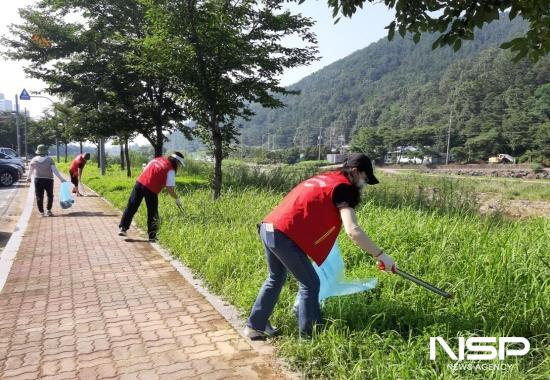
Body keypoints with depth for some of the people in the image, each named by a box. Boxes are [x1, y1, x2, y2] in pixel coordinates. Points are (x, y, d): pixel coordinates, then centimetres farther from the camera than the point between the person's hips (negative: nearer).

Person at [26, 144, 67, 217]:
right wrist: (61, 178, -8)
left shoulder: (34, 160, 0)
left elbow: (30, 170, 10)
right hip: (48, 180, -2)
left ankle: (41, 212, 7)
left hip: (38, 180, 2)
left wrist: (28, 178, 27)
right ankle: (48, 210, 6)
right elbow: (54, 170, -12)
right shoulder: (49, 159, -8)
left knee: (39, 197, 6)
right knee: (50, 196, 12)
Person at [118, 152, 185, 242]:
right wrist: (177, 199, 7)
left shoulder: (157, 159, 16)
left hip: (140, 183, 5)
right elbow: (170, 189, -7)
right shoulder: (170, 170, -4)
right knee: (153, 213, 8)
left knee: (131, 207, 14)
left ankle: (123, 228, 17)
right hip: (151, 189, -5)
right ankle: (152, 236, 11)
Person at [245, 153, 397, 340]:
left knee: (276, 278, 25)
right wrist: (380, 255, -12)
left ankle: (254, 326, 35)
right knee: (310, 283, 6)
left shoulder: (324, 178, 19)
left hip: (268, 228, 9)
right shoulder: (343, 187, -6)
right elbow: (353, 231, -18)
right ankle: (309, 336, 17)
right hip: (283, 235, -9)